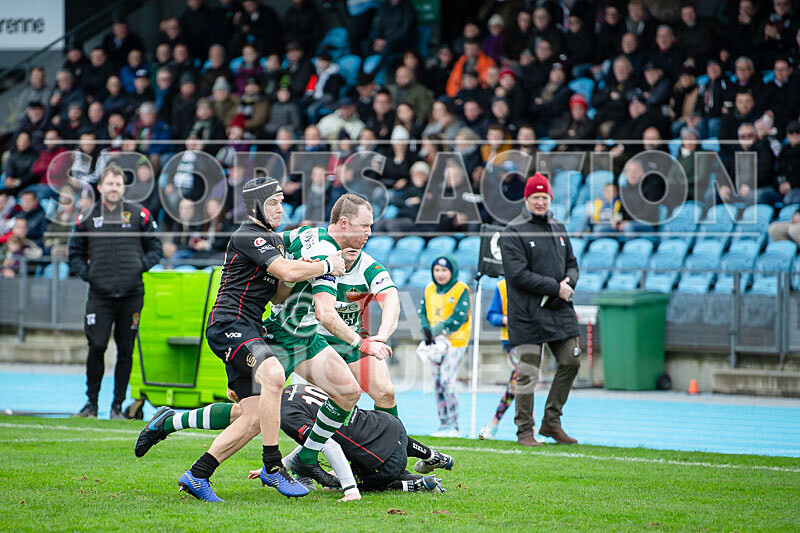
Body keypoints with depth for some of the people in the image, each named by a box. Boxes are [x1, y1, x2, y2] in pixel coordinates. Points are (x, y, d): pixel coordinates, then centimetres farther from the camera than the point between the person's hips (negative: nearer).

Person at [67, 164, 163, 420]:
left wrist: (140, 266, -5)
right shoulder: (87, 218, 7)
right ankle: (91, 402, 7)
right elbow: (74, 252, 17)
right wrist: (85, 272, 0)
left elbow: (155, 248, 11)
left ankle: (118, 405, 11)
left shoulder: (140, 215, 4)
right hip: (100, 293, 0)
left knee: (126, 351, 3)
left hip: (131, 294, 0)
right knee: (96, 347, -8)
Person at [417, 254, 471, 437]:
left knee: (447, 381, -14)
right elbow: (422, 312, 9)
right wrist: (426, 330, -11)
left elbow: (458, 317, -16)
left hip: (454, 342, -6)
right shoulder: (429, 290, 10)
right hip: (435, 343, 6)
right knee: (437, 383, 6)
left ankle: (453, 426, -10)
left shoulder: (461, 291, -8)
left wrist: (435, 331, -20)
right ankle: (443, 424, 12)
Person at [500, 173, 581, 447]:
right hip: (528, 314, -6)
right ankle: (525, 431, 3)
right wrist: (555, 288, -15)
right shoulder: (513, 232, -7)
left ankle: (551, 422, 21)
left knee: (570, 362, 7)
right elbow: (518, 274, -14)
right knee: (528, 375, -5)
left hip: (560, 311, 6)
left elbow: (572, 263, 20)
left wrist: (569, 282, -3)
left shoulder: (559, 229, 14)